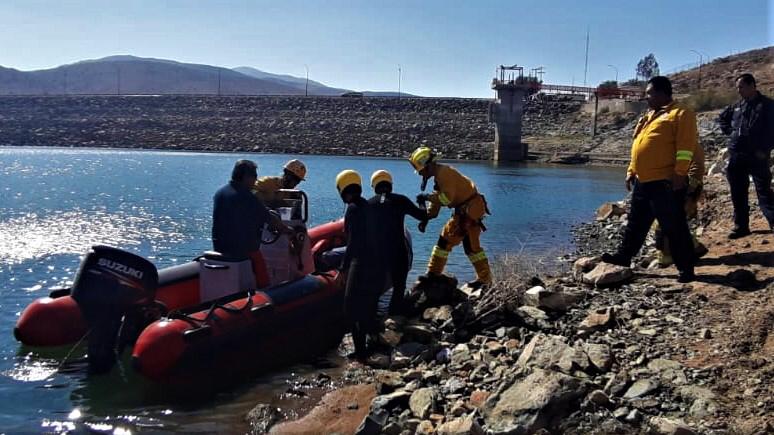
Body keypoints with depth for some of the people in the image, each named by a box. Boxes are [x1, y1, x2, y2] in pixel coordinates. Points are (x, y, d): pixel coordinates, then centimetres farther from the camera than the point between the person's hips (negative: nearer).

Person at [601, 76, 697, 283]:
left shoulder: (681, 113, -6)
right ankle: (624, 256, 28)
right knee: (636, 223, 17)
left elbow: (685, 146, -14)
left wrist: (679, 174, -20)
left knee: (674, 227, -2)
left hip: (666, 183, -8)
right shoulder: (649, 116, 21)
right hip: (643, 181, 9)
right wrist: (631, 171, 19)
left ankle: (686, 268, 6)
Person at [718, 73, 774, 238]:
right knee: (738, 193, 8)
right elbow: (722, 118, 29)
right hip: (736, 156, 6)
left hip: (757, 156, -6)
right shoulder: (737, 106, 12)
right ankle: (741, 226, 16)